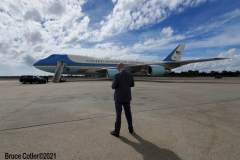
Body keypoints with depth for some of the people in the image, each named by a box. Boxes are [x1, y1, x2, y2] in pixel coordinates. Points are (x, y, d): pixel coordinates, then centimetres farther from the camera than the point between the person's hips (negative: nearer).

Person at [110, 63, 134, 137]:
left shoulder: (117, 75, -17)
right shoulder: (130, 75, -2)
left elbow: (113, 87, -14)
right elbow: (132, 85, 11)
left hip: (119, 97, -4)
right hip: (127, 97, 4)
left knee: (118, 114, 5)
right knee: (128, 113, 19)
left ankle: (116, 132, 16)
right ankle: (130, 128, 32)